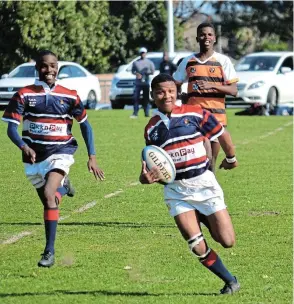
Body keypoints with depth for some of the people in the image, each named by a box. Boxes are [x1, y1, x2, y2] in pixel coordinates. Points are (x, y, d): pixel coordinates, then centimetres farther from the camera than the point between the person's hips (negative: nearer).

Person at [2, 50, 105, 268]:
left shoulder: (69, 96, -2)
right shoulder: (24, 95, -6)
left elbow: (85, 125, 9)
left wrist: (92, 157, 4)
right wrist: (24, 146, -30)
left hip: (60, 152, -2)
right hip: (34, 155, 2)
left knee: (49, 194, -25)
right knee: (49, 202, 14)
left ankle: (49, 251, -23)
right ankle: (61, 185, 54)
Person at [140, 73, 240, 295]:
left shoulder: (194, 114, -6)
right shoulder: (152, 129, 3)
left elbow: (222, 135, 7)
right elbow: (155, 165, 8)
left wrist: (231, 158, 21)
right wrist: (146, 177, -15)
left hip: (203, 183, -1)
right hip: (176, 189, 2)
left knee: (227, 241, -4)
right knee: (197, 247, -11)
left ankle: (207, 221, 32)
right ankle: (230, 281, 12)